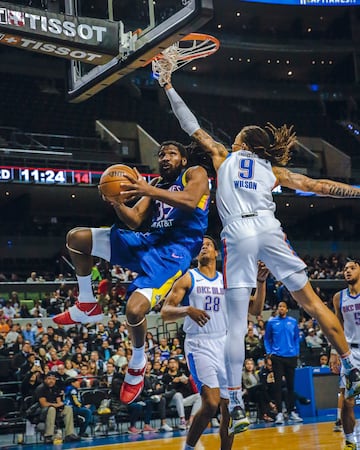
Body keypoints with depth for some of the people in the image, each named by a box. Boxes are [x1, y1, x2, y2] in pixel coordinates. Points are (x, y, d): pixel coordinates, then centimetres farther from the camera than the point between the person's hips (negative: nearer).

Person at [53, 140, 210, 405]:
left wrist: (148, 191, -28)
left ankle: (138, 364, 2)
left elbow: (190, 202, -19)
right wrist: (117, 203, -6)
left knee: (135, 309, -29)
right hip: (150, 241, 8)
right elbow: (134, 221, 15)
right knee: (77, 238, 3)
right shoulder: (157, 184, 23)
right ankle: (87, 306, 12)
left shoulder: (195, 173, 4)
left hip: (176, 250, -8)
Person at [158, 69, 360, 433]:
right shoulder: (273, 170, 24)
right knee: (311, 302, 7)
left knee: (237, 323, 0)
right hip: (269, 231, 1)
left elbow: (192, 127, 27)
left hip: (237, 236, -1)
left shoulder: (224, 157, 22)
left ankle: (235, 399, -4)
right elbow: (318, 186, 21)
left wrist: (169, 88, 34)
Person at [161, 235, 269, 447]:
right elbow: (165, 312, -7)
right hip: (199, 345, -5)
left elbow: (255, 309, 10)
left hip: (224, 345, 5)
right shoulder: (188, 278, 1)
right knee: (211, 403, -20)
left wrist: (261, 282, -4)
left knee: (228, 407, 6)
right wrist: (187, 310, -26)